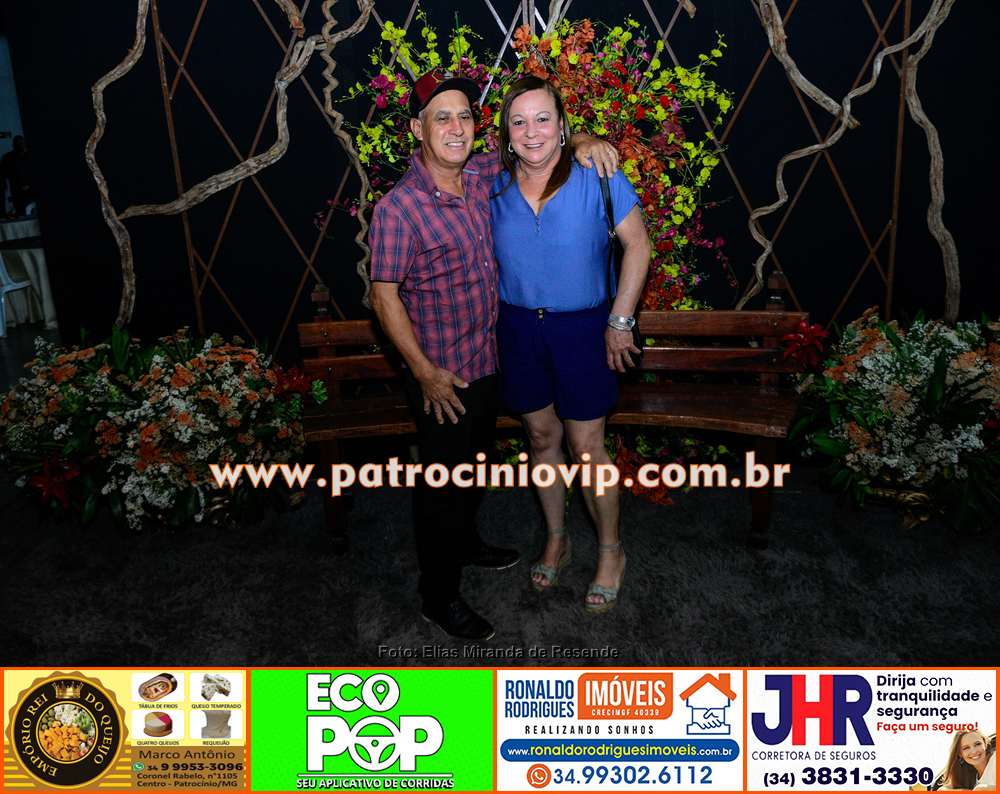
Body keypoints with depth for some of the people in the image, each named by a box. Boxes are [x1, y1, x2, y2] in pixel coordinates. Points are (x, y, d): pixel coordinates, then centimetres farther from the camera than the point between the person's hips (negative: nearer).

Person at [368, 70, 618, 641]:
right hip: (443, 376, -7)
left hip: (488, 362, 7)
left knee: (477, 465, 25)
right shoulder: (400, 208, -21)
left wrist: (582, 140, -7)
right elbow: (385, 295, -18)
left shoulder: (484, 175, -1)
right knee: (443, 484, 7)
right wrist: (424, 371, -20)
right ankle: (440, 596, 27)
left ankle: (466, 541, 51)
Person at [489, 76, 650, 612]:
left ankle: (610, 553, 25)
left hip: (581, 327, -3)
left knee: (585, 447, 3)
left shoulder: (596, 178, -11)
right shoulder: (495, 189, -1)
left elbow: (638, 246, -5)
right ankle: (556, 540, 36)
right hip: (518, 327, 4)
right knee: (542, 436, 15)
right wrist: (493, 322, 8)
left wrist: (620, 321, -8)